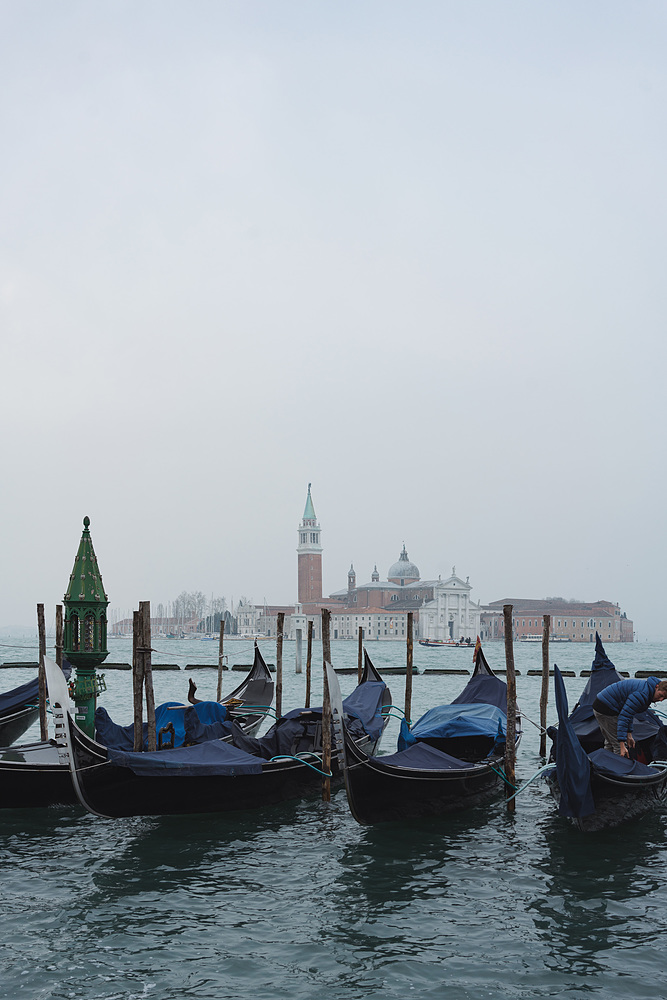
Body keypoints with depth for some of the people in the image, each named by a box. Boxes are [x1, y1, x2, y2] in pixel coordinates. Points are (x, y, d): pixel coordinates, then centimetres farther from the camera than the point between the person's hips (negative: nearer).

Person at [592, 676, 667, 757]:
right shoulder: (642, 695, -26)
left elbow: (629, 713, 16)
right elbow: (624, 717, -29)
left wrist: (629, 734, 13)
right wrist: (622, 745, -30)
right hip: (606, 710, -11)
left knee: (610, 744, 21)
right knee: (619, 747, -10)